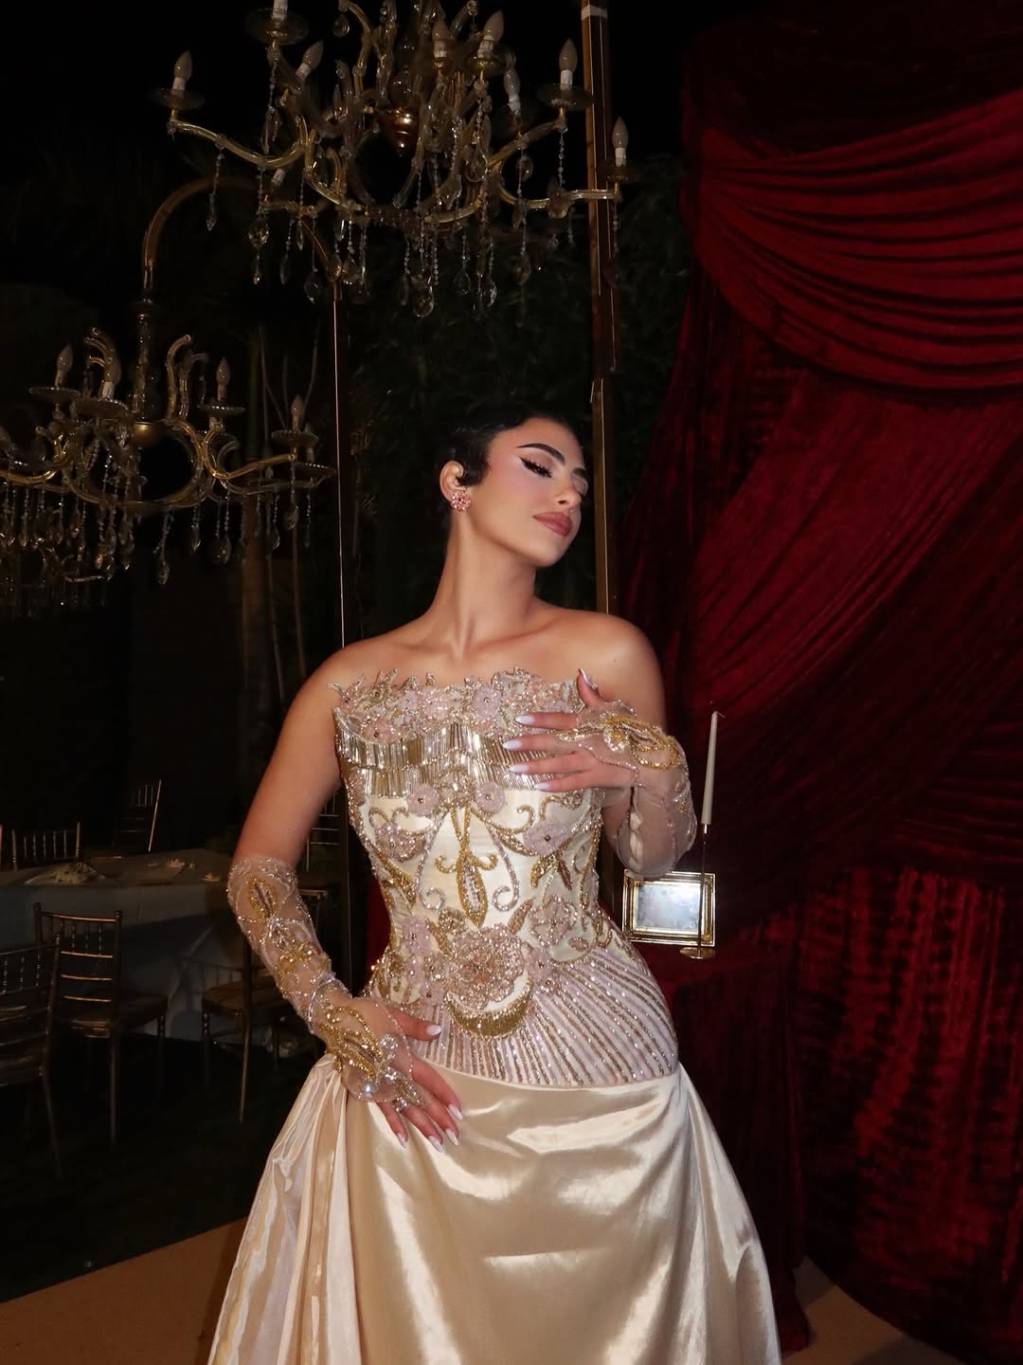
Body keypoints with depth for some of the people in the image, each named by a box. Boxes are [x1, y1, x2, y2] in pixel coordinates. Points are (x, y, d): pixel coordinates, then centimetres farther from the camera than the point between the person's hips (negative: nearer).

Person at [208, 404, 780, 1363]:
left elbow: (652, 860, 6)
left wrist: (653, 772, -15)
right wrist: (333, 1014, -6)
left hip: (595, 1065, 0)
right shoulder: (351, 684, -3)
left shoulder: (607, 655, -5)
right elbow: (257, 867, 6)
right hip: (413, 1074, 1)